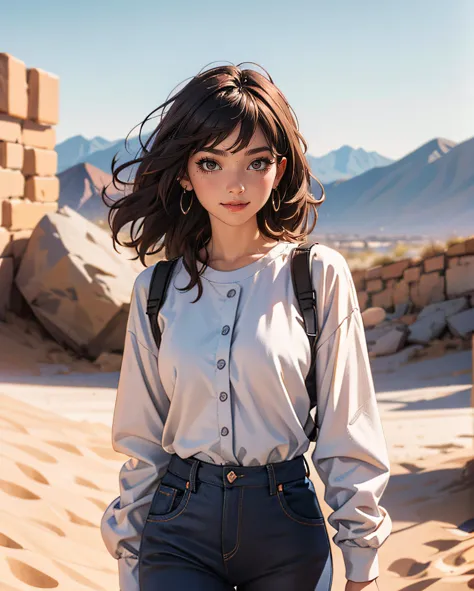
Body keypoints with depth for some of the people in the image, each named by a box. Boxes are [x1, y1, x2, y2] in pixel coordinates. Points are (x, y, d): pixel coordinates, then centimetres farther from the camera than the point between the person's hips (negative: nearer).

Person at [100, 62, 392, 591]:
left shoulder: (321, 276, -5)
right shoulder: (155, 288, 1)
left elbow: (346, 434, -1)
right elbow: (142, 440, 7)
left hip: (285, 524, -1)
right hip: (178, 528, 1)